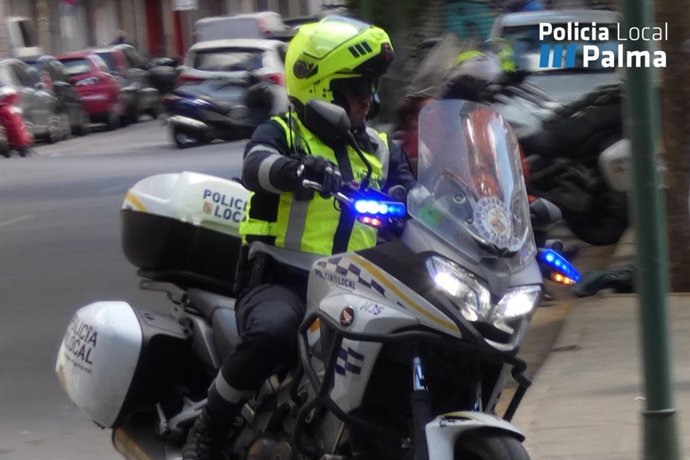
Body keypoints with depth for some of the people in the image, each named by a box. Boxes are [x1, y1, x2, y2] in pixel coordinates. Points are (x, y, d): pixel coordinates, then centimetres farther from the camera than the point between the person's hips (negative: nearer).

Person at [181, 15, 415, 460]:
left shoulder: (380, 149, 19)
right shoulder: (283, 133, 2)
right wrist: (299, 169, -44)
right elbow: (256, 165, -21)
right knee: (272, 332, -37)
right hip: (282, 280, -5)